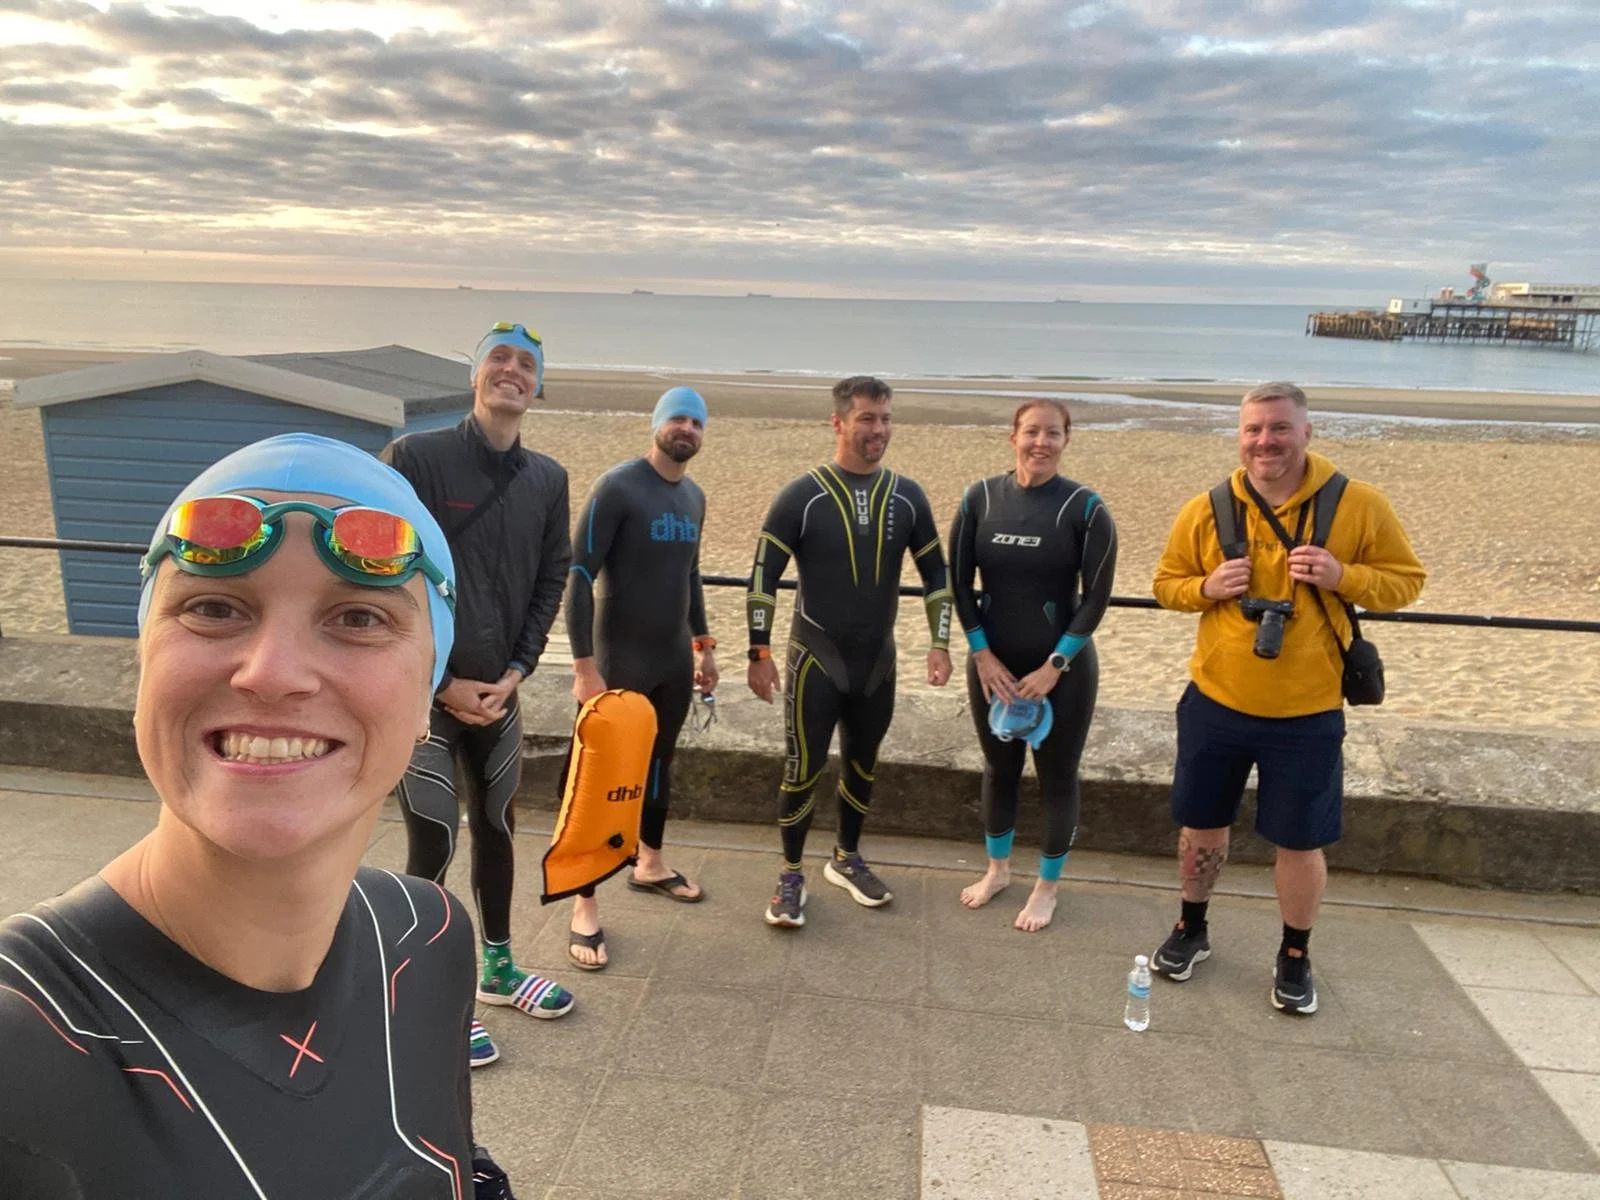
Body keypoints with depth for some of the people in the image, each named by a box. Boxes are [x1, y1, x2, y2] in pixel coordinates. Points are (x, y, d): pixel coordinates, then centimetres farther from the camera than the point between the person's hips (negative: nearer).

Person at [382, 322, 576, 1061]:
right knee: (432, 846, 2)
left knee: (496, 829, 17)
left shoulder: (548, 479, 3)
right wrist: (441, 682, -13)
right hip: (422, 692, -5)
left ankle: (497, 968, 36)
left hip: (498, 692, 5)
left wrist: (517, 671, -4)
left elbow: (551, 582, 7)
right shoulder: (415, 458, -13)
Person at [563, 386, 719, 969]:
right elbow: (579, 577, -17)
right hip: (620, 663, -7)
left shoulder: (694, 496, 8)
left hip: (674, 661, 7)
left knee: (660, 763, 20)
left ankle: (650, 864, 39)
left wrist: (703, 644, 18)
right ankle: (585, 905, 11)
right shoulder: (616, 487, -14)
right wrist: (584, 665, -21)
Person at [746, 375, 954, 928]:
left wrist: (940, 644, 2)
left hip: (878, 660, 4)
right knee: (804, 768, 1)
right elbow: (763, 577, -10)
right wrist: (760, 653, -13)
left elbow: (935, 573, 8)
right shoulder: (803, 495, -11)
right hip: (815, 659, -4)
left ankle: (847, 860, 36)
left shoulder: (907, 497, 0)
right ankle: (791, 875, 19)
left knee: (862, 764, 16)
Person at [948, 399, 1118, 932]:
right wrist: (983, 655, -7)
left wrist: (1054, 666, -13)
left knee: (1057, 777, 9)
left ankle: (1047, 887, 29)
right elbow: (959, 581, 0)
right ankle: (997, 869, 38)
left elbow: (1096, 596, -9)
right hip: (992, 663, 3)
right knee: (999, 768, 17)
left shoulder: (1085, 507, -11)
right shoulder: (980, 498, -4)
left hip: (1062, 669, -2)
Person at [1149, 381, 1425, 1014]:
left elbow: (1405, 581, 0)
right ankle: (1191, 929, 39)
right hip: (1215, 703, 2)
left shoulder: (1359, 505, -9)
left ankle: (1295, 958, 34)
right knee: (1201, 825, 15)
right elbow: (1167, 584, 6)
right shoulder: (1205, 510, -6)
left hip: (1307, 714, -1)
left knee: (1300, 843, 10)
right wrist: (1207, 587, -16)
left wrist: (1343, 576, -20)